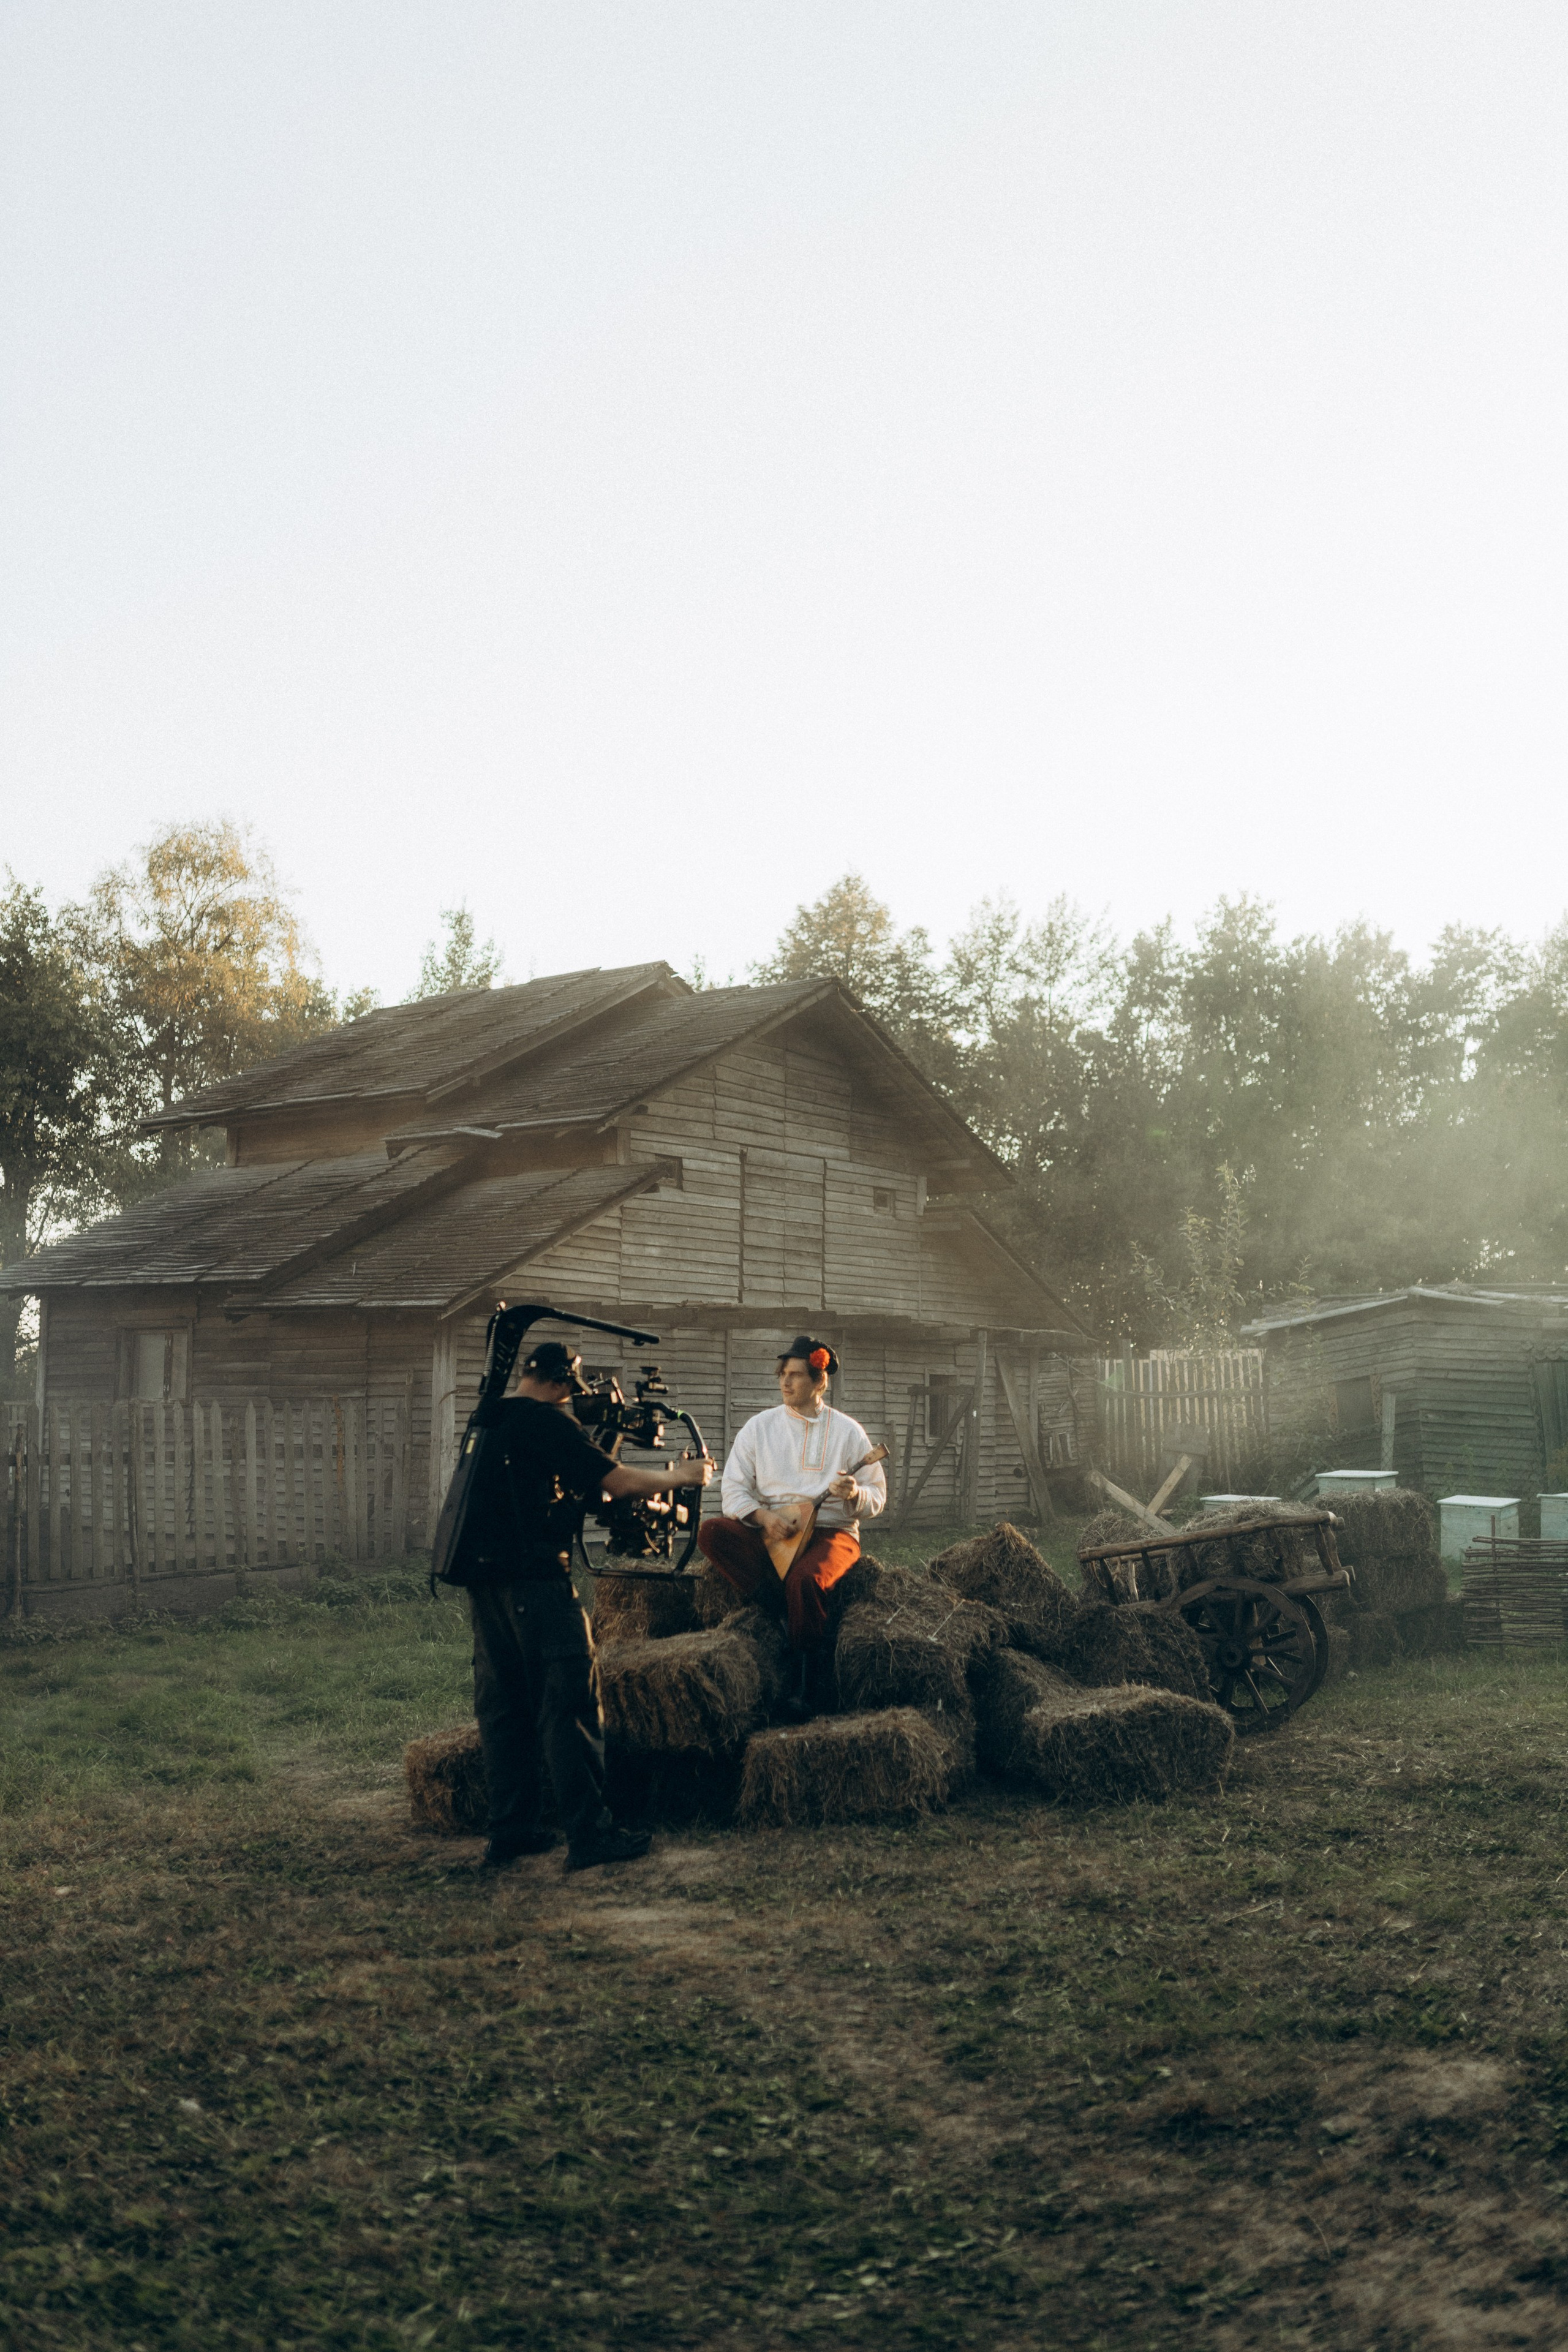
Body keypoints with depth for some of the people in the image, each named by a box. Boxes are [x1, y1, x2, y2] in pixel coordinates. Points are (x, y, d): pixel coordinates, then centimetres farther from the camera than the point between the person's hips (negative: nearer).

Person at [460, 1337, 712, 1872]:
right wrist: (680, 1477, 4)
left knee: (501, 1706, 12)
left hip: (482, 1578, 8)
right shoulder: (546, 1422, -9)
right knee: (568, 1703, -4)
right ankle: (588, 1833, -4)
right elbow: (615, 1481, -11)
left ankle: (509, 1833, 15)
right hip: (535, 1578, -8)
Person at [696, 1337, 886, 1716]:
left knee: (806, 1578, -36)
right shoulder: (759, 1427, 11)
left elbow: (877, 1497, 7)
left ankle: (806, 1687, -21)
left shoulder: (848, 1432, 7)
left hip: (832, 1532, -3)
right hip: (768, 1534, 3)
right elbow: (734, 1489, 5)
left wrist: (855, 1494, -17)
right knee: (711, 1533, -25)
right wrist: (763, 1515, -15)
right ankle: (789, 1608, -25)